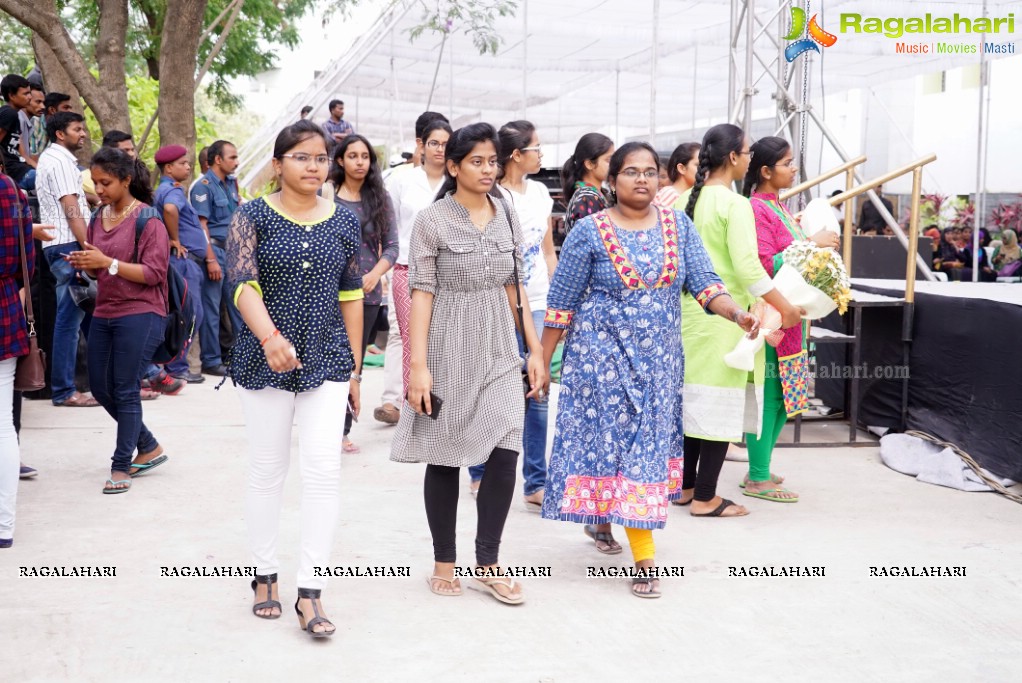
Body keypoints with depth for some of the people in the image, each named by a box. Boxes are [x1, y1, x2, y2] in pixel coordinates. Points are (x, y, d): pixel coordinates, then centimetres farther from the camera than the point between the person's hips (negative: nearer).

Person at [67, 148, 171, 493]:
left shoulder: (148, 219, -10)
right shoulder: (99, 217, 11)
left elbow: (154, 273, -15)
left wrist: (107, 262, -23)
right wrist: (84, 263, -5)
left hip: (139, 314, -8)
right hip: (104, 313, 8)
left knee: (125, 391, -3)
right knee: (100, 388, 11)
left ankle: (121, 467, 8)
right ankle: (149, 447, 28)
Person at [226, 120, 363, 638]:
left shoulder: (344, 221, 5)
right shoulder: (253, 216, -4)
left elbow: (351, 296, 9)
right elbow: (243, 283, -19)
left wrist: (354, 367, 9)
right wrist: (270, 336, -37)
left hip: (327, 360, 2)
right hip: (264, 359, -2)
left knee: (325, 469, -6)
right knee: (267, 469, 9)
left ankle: (311, 591, 0)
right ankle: (265, 575, 26)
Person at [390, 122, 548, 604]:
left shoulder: (508, 218, 8)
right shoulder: (432, 220, -5)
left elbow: (517, 289, 11)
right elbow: (422, 292, -8)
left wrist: (536, 350, 7)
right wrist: (419, 365, -14)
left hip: (498, 351, 4)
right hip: (449, 349, -3)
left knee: (505, 454, -6)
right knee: (444, 458, 5)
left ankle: (487, 565, 7)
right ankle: (444, 563, 19)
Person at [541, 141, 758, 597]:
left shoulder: (679, 226, 3)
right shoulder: (590, 232, -7)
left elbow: (704, 282, -5)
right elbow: (562, 303, -4)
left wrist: (737, 314, -24)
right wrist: (543, 361, -4)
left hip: (659, 357, 4)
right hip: (603, 355, -4)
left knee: (647, 442, 12)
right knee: (615, 441, -4)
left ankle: (601, 517, 37)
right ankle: (644, 557, 2)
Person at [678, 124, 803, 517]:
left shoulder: (686, 201, 7)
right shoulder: (735, 205, -14)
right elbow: (747, 266, -21)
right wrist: (785, 309, -14)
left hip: (691, 310, 8)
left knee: (693, 399, 16)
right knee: (721, 404, 0)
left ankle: (686, 487, 24)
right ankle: (704, 498, 5)